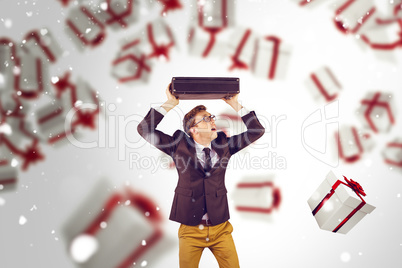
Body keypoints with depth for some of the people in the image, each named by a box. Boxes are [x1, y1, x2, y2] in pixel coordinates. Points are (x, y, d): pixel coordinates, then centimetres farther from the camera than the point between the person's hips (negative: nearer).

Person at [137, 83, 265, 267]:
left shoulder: (224, 144, 3)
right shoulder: (179, 145, -3)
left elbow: (257, 131, 3)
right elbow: (144, 129, -7)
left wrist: (235, 105, -3)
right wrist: (169, 104, -12)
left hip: (221, 228, 2)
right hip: (190, 230, -1)